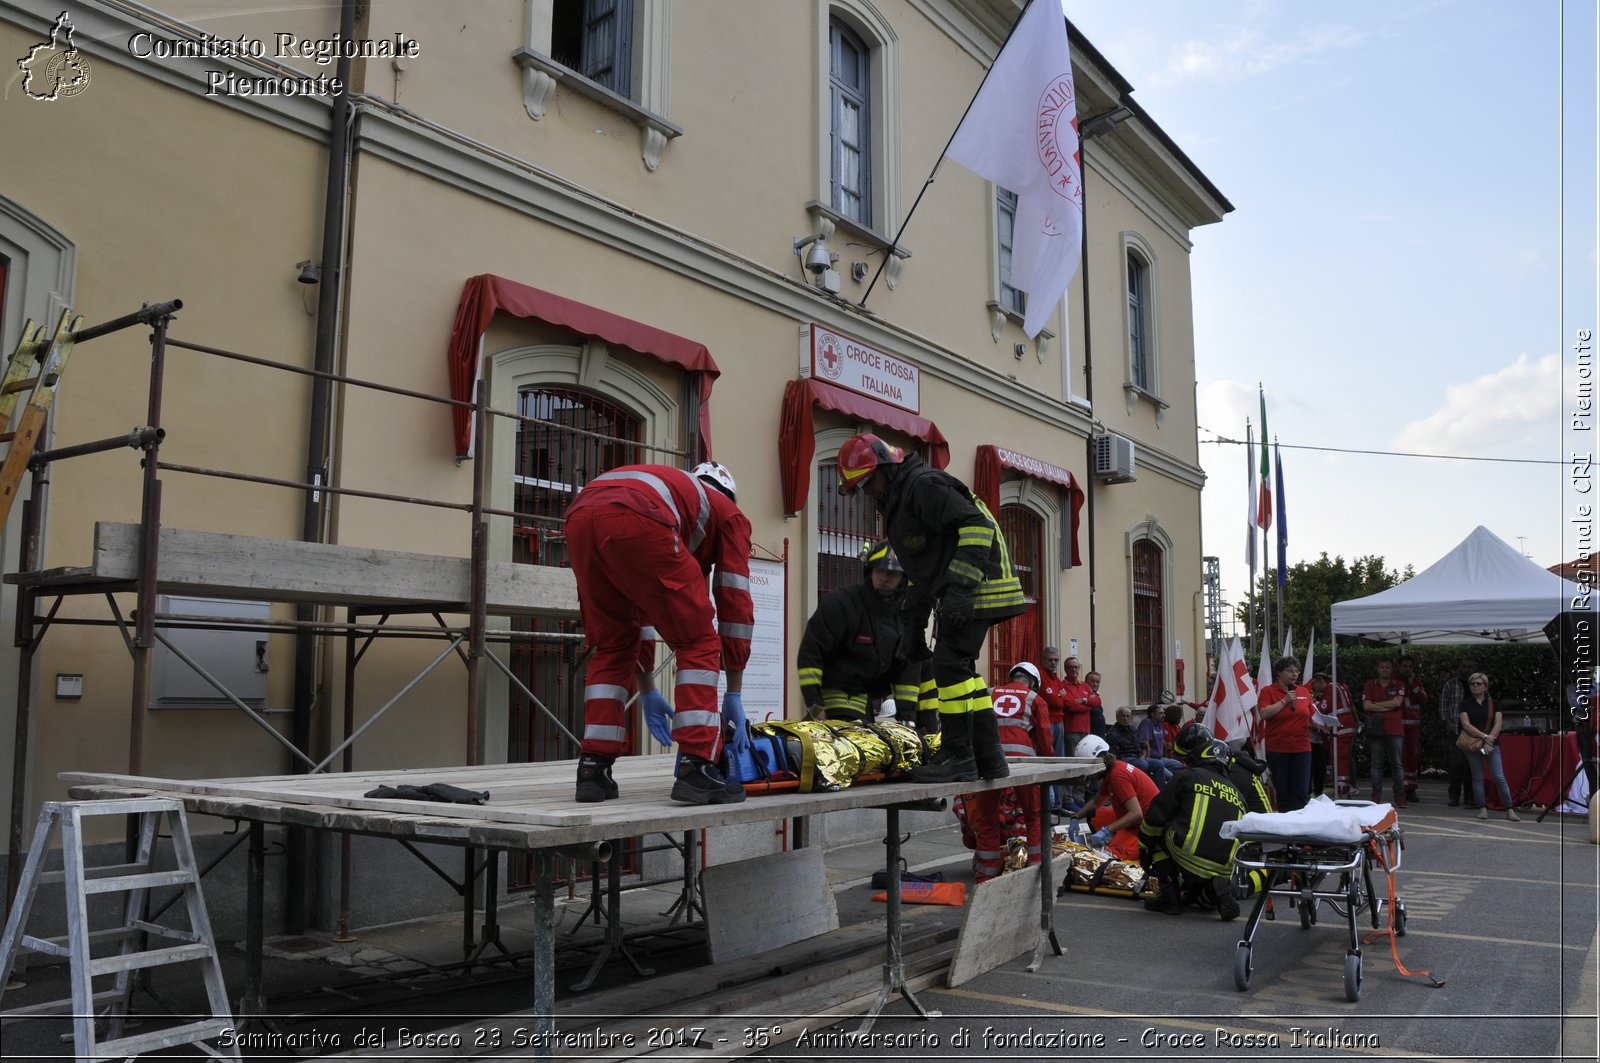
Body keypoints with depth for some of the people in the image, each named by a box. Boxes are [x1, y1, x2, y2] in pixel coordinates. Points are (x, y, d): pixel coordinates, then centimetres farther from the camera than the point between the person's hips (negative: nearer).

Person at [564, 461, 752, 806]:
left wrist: (647, 691, 48)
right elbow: (735, 604, 25)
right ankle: (696, 769, 1)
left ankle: (593, 769, 18)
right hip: (635, 521, -6)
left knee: (611, 646, 22)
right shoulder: (728, 512, 31)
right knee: (698, 642, 8)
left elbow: (638, 608, 45)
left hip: (580, 517, 6)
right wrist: (734, 695, 29)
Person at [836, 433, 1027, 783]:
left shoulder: (923, 484, -13)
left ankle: (958, 757, -5)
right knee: (961, 669, 12)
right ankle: (988, 759, 18)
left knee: (950, 664, -12)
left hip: (977, 586, -11)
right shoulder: (898, 501, 20)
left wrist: (961, 586, -30)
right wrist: (915, 623, 24)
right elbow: (921, 570, 27)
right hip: (957, 592, 11)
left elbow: (977, 525, -24)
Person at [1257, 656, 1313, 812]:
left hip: (1301, 748, 3)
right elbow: (1264, 713, -15)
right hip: (1278, 749, -3)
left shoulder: (1304, 692, 11)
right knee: (1283, 793, 4)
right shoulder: (1268, 691, 0)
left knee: (1302, 793, -1)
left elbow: (1312, 718, 13)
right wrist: (1284, 701, -14)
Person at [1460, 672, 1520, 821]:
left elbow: (1498, 725, -3)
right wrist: (1484, 736, -16)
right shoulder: (1466, 704, 4)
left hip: (1492, 745, 0)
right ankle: (1482, 809, 10)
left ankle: (1510, 810, -4)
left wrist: (1489, 740, -14)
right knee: (1477, 777, 3)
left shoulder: (1493, 703, 7)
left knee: (1499, 777, -7)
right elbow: (1466, 725, -7)